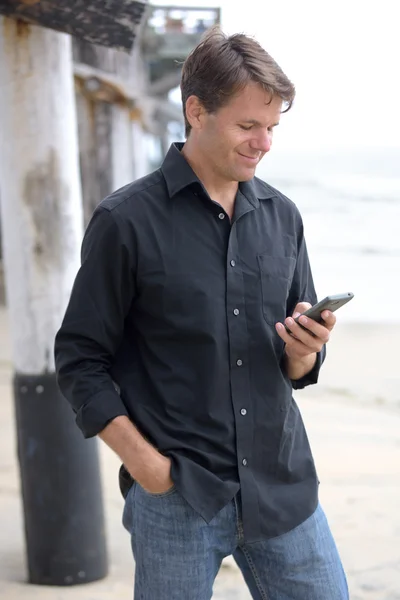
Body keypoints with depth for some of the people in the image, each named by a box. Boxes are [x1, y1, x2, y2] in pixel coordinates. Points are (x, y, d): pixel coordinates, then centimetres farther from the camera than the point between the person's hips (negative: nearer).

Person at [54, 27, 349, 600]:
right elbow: (80, 360, -5)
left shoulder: (282, 216, 7)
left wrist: (303, 351, -9)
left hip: (283, 486, 4)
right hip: (177, 499, -4)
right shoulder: (126, 221, -7)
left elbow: (297, 370, 13)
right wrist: (145, 461, -12)